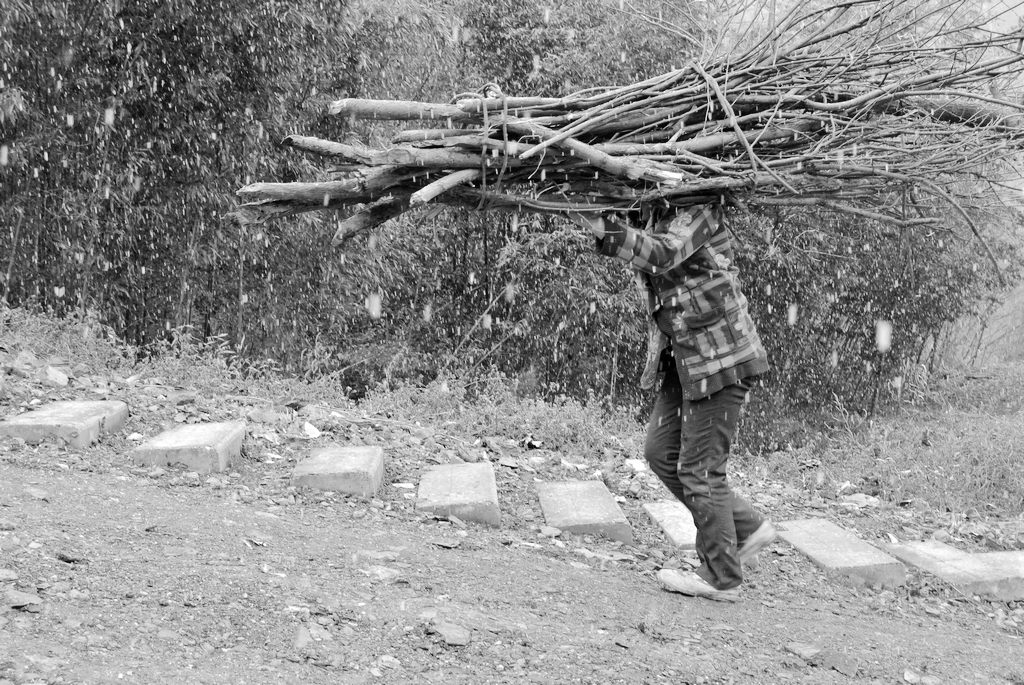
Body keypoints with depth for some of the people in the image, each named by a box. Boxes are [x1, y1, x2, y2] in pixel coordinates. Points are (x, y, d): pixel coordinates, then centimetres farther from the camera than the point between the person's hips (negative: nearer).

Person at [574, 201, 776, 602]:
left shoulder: (698, 207, -15)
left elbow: (665, 253, -32)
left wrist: (605, 232, -42)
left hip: (722, 356, -9)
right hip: (684, 354, 9)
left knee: (700, 468, -3)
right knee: (661, 451, 11)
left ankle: (721, 580, 12)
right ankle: (747, 528, 24)